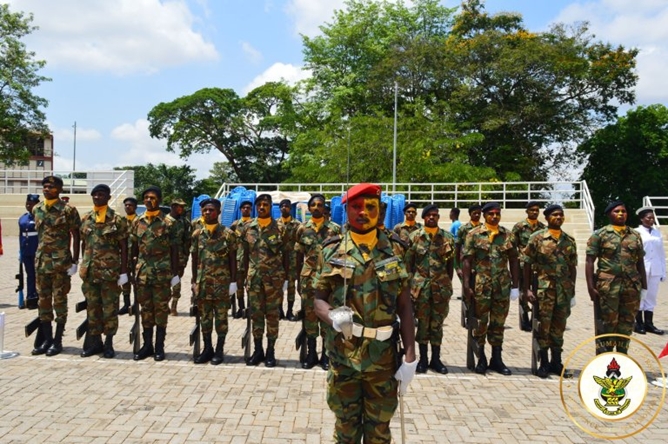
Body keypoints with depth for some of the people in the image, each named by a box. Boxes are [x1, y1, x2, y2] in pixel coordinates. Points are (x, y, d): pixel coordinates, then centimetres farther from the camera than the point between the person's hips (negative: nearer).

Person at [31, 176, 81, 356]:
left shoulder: (68, 210, -8)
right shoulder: (37, 209, 9)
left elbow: (75, 237, -6)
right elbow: (39, 233, 16)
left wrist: (74, 262, -10)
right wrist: (40, 255, 13)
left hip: (61, 262, -6)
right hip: (41, 261, 6)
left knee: (59, 300, 2)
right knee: (43, 300, 9)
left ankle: (58, 340, 10)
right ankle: (47, 339, 19)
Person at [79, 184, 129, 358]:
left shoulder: (117, 220, -5)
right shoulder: (86, 218, 9)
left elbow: (123, 247, -5)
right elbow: (84, 244, 15)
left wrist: (124, 272, -9)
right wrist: (84, 266, 11)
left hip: (110, 271, -4)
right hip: (90, 271, 5)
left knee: (110, 308, 4)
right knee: (92, 307, 11)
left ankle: (109, 343, 14)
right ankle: (95, 341, 22)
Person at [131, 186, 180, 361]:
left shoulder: (168, 222, -4)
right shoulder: (138, 221, 7)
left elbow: (174, 249, -3)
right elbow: (134, 247, 12)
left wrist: (175, 273, -6)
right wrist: (132, 268, 8)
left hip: (162, 272, -4)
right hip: (142, 271, 4)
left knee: (161, 308, 3)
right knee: (145, 308, 9)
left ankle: (159, 346, 12)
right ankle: (147, 345, 19)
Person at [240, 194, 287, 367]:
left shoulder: (279, 228, -2)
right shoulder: (248, 228, 5)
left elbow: (285, 255, 1)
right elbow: (246, 254, 10)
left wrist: (285, 278, -1)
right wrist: (246, 275, 7)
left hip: (274, 277, -2)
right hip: (254, 276, 3)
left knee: (272, 314, 4)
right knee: (255, 313, 7)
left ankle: (271, 351, 13)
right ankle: (257, 350, 18)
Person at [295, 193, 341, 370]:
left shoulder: (334, 229, -1)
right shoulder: (302, 229, 4)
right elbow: (299, 257, 9)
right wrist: (298, 280, 8)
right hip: (308, 278, 2)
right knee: (309, 314, 6)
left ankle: (325, 354, 15)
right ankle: (311, 354, 17)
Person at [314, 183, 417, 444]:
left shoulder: (394, 250, 0)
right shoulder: (332, 251, 0)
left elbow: (404, 307, -1)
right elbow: (319, 299, 2)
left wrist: (410, 357, -6)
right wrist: (332, 317, -21)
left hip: (383, 356, 0)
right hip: (342, 354, 0)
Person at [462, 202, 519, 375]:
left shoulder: (508, 235, 7)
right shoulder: (474, 234, -2)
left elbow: (514, 261, 9)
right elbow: (467, 261, -4)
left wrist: (515, 285, 4)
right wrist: (466, 285, -10)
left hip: (503, 285, 3)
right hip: (480, 285, -3)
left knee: (498, 322, 10)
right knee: (480, 322, 5)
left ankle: (497, 359, 21)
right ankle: (481, 359, 18)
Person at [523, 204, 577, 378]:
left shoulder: (569, 240, 9)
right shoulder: (537, 238, -3)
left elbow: (573, 267, 12)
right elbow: (527, 264, -2)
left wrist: (572, 290, 9)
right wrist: (527, 289, -6)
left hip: (564, 289, 4)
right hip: (544, 288, -3)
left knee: (559, 326, 10)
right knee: (544, 325, 0)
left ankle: (556, 362, 21)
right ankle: (544, 363, 10)